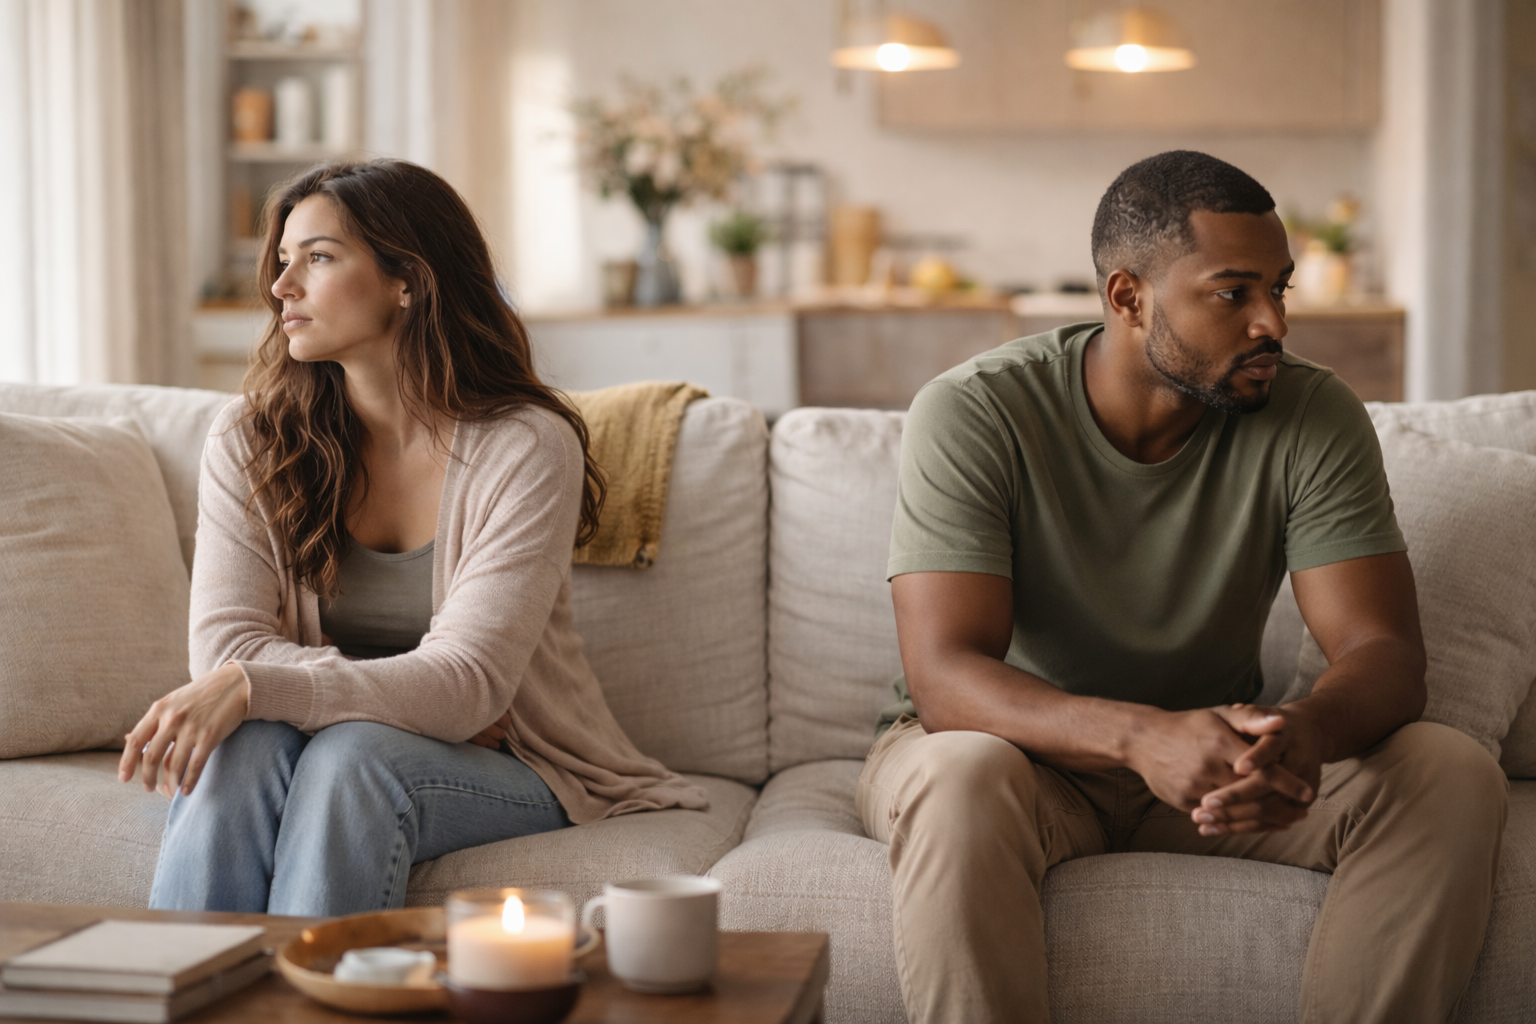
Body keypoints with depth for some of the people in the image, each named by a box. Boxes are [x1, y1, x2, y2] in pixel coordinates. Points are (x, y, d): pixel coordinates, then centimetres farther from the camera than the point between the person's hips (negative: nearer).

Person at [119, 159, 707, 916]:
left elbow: (467, 683, -21)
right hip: (329, 740, 3)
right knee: (241, 747, -30)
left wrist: (253, 686, -34)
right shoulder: (248, 440, -2)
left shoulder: (528, 447, -13)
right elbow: (225, 646, -9)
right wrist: (417, 701, -21)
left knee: (352, 755, -33)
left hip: (511, 770, -2)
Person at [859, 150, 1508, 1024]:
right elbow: (944, 673, -27)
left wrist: (1307, 732, -41)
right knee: (961, 775, -39)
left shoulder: (1314, 418, -9)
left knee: (1457, 776, -22)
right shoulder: (971, 416, -18)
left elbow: (1385, 653, -15)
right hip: (1027, 749, -3)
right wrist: (1140, 736, -46)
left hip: (1221, 755, 3)